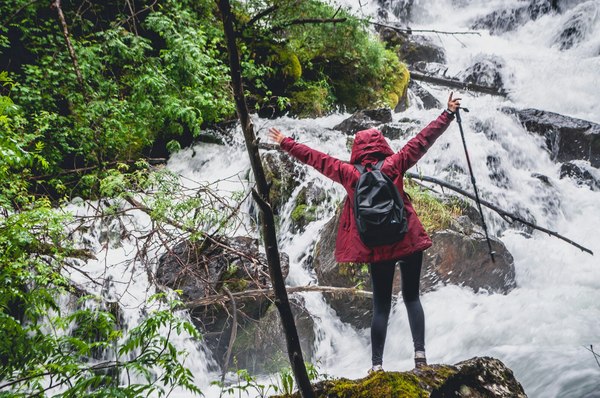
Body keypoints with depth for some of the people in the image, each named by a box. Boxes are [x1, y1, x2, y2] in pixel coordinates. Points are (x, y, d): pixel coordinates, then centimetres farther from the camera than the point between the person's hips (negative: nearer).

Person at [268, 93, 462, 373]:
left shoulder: (348, 173, -1)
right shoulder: (395, 164, -3)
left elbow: (314, 158, 7)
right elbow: (423, 139, 1)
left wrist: (285, 143, 18)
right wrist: (449, 113, 9)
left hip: (376, 248, 1)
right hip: (409, 240, -1)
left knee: (381, 305, 9)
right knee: (412, 297, 10)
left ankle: (377, 365, 6)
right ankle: (420, 353, -2)